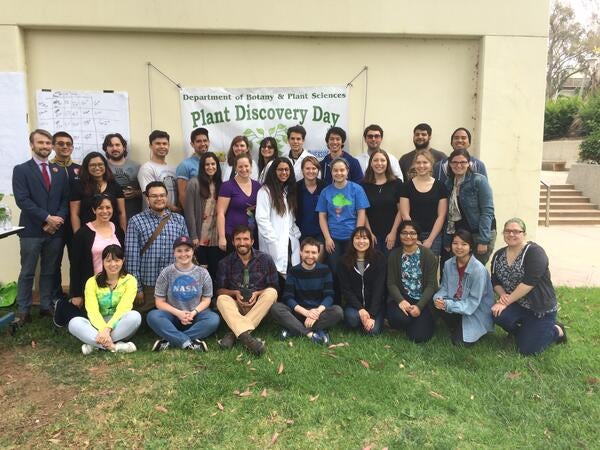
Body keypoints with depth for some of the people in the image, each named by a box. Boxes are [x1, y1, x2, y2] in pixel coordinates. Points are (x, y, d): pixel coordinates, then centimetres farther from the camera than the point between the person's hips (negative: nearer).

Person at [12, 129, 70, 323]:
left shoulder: (60, 171, 12)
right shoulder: (21, 170, 1)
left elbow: (65, 200, 8)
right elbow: (22, 200, -10)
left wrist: (58, 220, -8)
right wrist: (47, 218, -15)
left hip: (55, 230, 3)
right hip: (31, 230, -3)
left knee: (50, 271, 10)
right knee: (27, 272, 3)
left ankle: (46, 307, 20)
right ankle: (23, 311, 12)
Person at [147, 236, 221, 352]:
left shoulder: (202, 273, 3)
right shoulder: (166, 273, 1)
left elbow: (206, 300, 3)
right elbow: (160, 302, 0)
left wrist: (194, 312, -16)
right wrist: (178, 313, -16)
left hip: (195, 315, 0)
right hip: (173, 315, 0)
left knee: (214, 319, -30)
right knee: (153, 316, -30)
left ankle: (170, 340, -29)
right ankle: (189, 343, -34)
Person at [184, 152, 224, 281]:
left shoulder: (219, 185, 10)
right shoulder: (194, 183, -4)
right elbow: (189, 211, -8)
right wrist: (193, 236, -12)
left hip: (216, 238, 4)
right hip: (200, 238, -4)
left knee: (215, 270, 6)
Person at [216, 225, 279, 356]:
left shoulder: (265, 259, 1)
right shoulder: (225, 263, 3)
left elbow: (273, 288, 1)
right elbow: (219, 290, 3)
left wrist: (258, 293, -18)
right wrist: (235, 293, -17)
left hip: (259, 306, 0)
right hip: (236, 306, 0)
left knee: (271, 293, -29)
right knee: (221, 299, -29)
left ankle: (234, 333, -34)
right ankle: (247, 337, -49)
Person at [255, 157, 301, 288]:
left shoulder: (290, 190, 18)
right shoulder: (265, 191, -4)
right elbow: (261, 219, -12)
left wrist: (296, 233, 5)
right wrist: (275, 241, -14)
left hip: (291, 243, 6)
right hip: (274, 244, -6)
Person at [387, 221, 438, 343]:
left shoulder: (428, 255, -4)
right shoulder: (394, 255, 3)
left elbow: (431, 285, -8)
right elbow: (391, 283, -2)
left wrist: (419, 306, -19)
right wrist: (401, 301, -21)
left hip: (423, 300, -1)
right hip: (401, 298, 1)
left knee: (419, 336, -16)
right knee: (399, 318, -33)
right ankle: (406, 324, 6)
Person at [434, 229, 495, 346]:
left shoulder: (479, 269, -24)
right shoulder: (448, 264, -6)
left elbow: (474, 301, -24)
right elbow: (444, 287, 0)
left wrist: (448, 305, -31)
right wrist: (438, 298, -23)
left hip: (477, 311, -5)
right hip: (457, 306, 5)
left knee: (461, 342, -19)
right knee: (438, 305, -25)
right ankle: (456, 329, 4)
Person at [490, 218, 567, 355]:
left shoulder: (534, 251, -18)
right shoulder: (499, 255, 2)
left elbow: (528, 283, -26)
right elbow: (495, 281, 4)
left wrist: (506, 302, -25)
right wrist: (502, 295, -17)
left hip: (540, 308, -5)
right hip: (517, 306, 5)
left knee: (527, 349, -7)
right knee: (498, 314, -26)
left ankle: (556, 330, 21)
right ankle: (525, 329, 8)